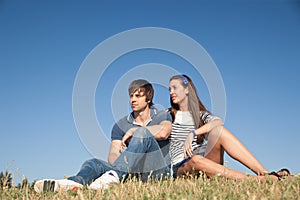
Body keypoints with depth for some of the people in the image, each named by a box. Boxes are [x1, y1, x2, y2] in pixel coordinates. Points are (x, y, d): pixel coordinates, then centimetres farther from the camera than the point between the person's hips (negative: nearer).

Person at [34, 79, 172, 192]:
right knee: (95, 163, -18)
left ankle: (114, 176, -41)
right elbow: (112, 157, 1)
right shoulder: (121, 125, 13)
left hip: (158, 170, -3)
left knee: (142, 133, -27)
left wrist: (133, 131, -10)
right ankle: (74, 183, -52)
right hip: (134, 172, 4)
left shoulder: (162, 116, 6)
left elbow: (163, 133, -20)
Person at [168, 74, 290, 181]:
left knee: (218, 130, -24)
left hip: (204, 159, 2)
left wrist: (192, 133, -21)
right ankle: (252, 179, -49)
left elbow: (218, 122, -10)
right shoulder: (169, 115, 16)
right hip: (182, 168, -1)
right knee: (196, 160, -37)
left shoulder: (201, 114, 14)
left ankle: (265, 173, -33)